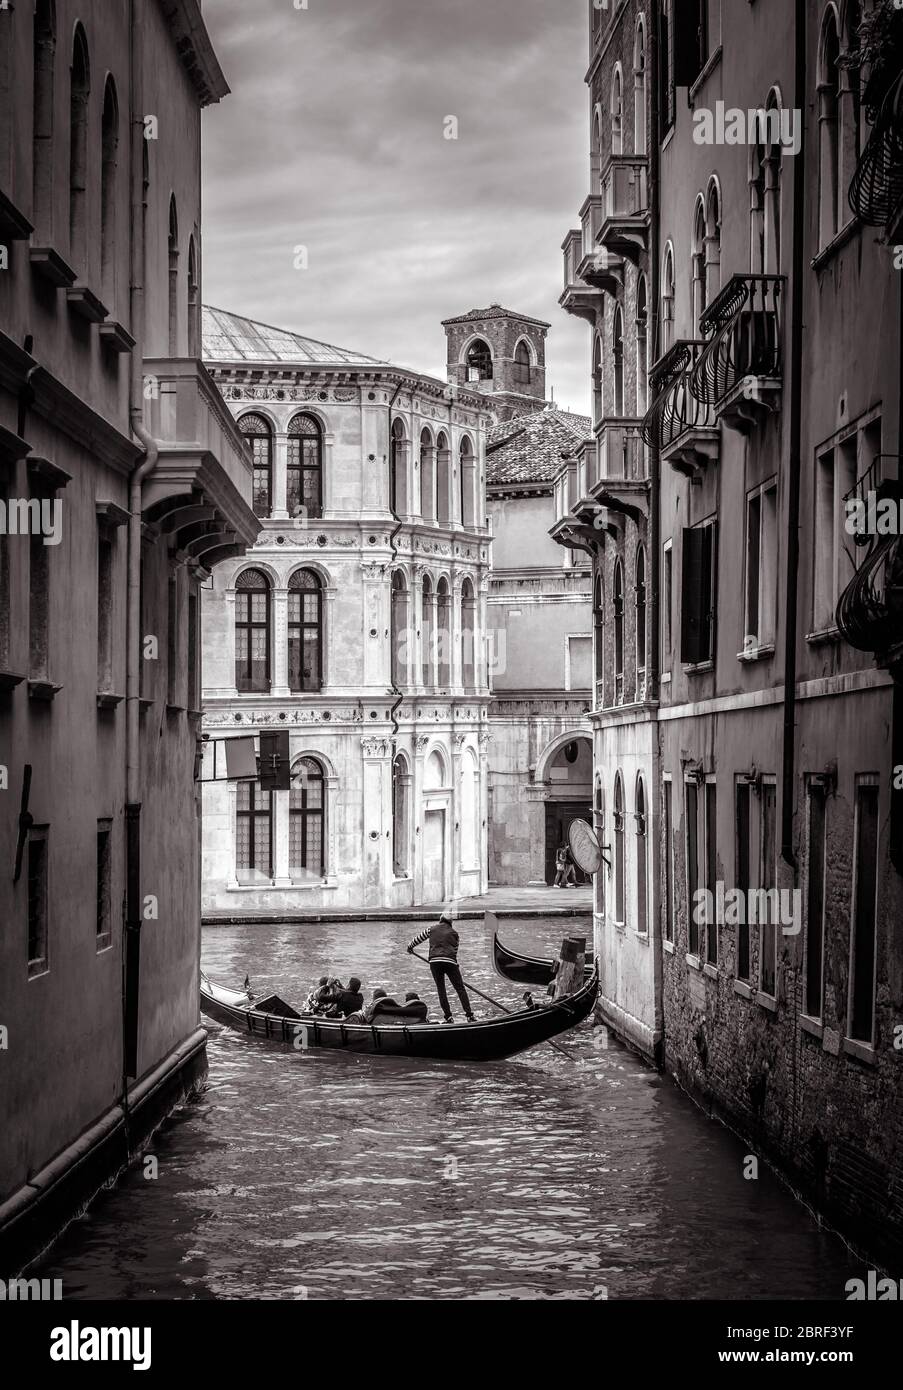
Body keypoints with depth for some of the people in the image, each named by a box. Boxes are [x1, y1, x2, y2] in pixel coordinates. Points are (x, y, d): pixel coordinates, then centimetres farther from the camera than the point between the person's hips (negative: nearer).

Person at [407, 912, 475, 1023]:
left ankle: (448, 1017, 5)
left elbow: (418, 938, 28)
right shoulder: (453, 933, 14)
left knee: (441, 989, 10)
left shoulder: (431, 930, 16)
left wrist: (410, 947, 45)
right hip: (450, 962, -1)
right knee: (460, 988, 2)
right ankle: (469, 1015, -6)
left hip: (434, 961, 1)